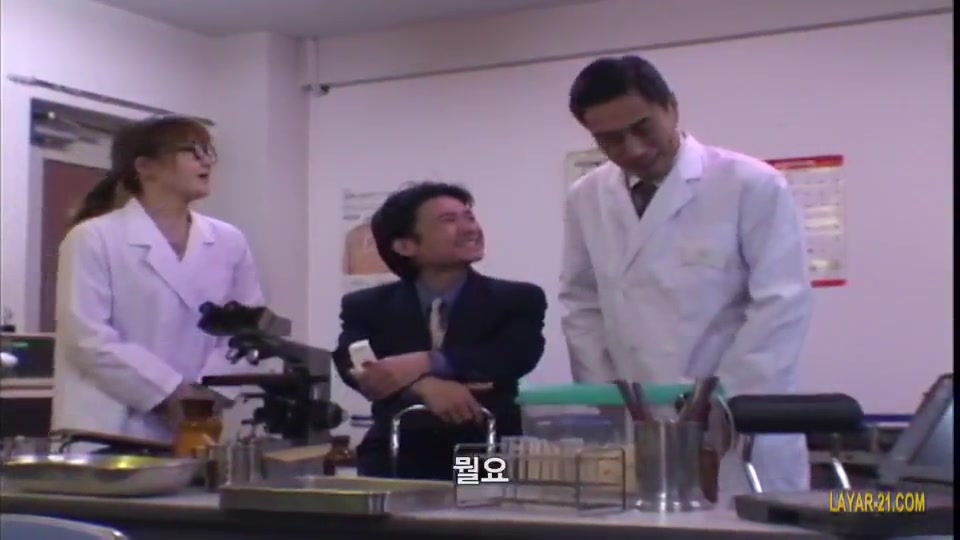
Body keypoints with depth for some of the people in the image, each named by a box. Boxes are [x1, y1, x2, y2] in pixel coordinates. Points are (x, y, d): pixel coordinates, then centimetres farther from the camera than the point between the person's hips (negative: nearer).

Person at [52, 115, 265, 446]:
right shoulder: (94, 238, -3)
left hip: (191, 430, 4)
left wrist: (209, 392, -9)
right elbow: (88, 337, -11)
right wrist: (171, 392, -15)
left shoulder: (229, 242, 9)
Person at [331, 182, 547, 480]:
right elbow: (353, 365, -7)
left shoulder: (519, 299, 10)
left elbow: (517, 355, -11)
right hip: (398, 462, 1)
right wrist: (425, 387, -27)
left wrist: (423, 363, -22)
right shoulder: (367, 307, 13)